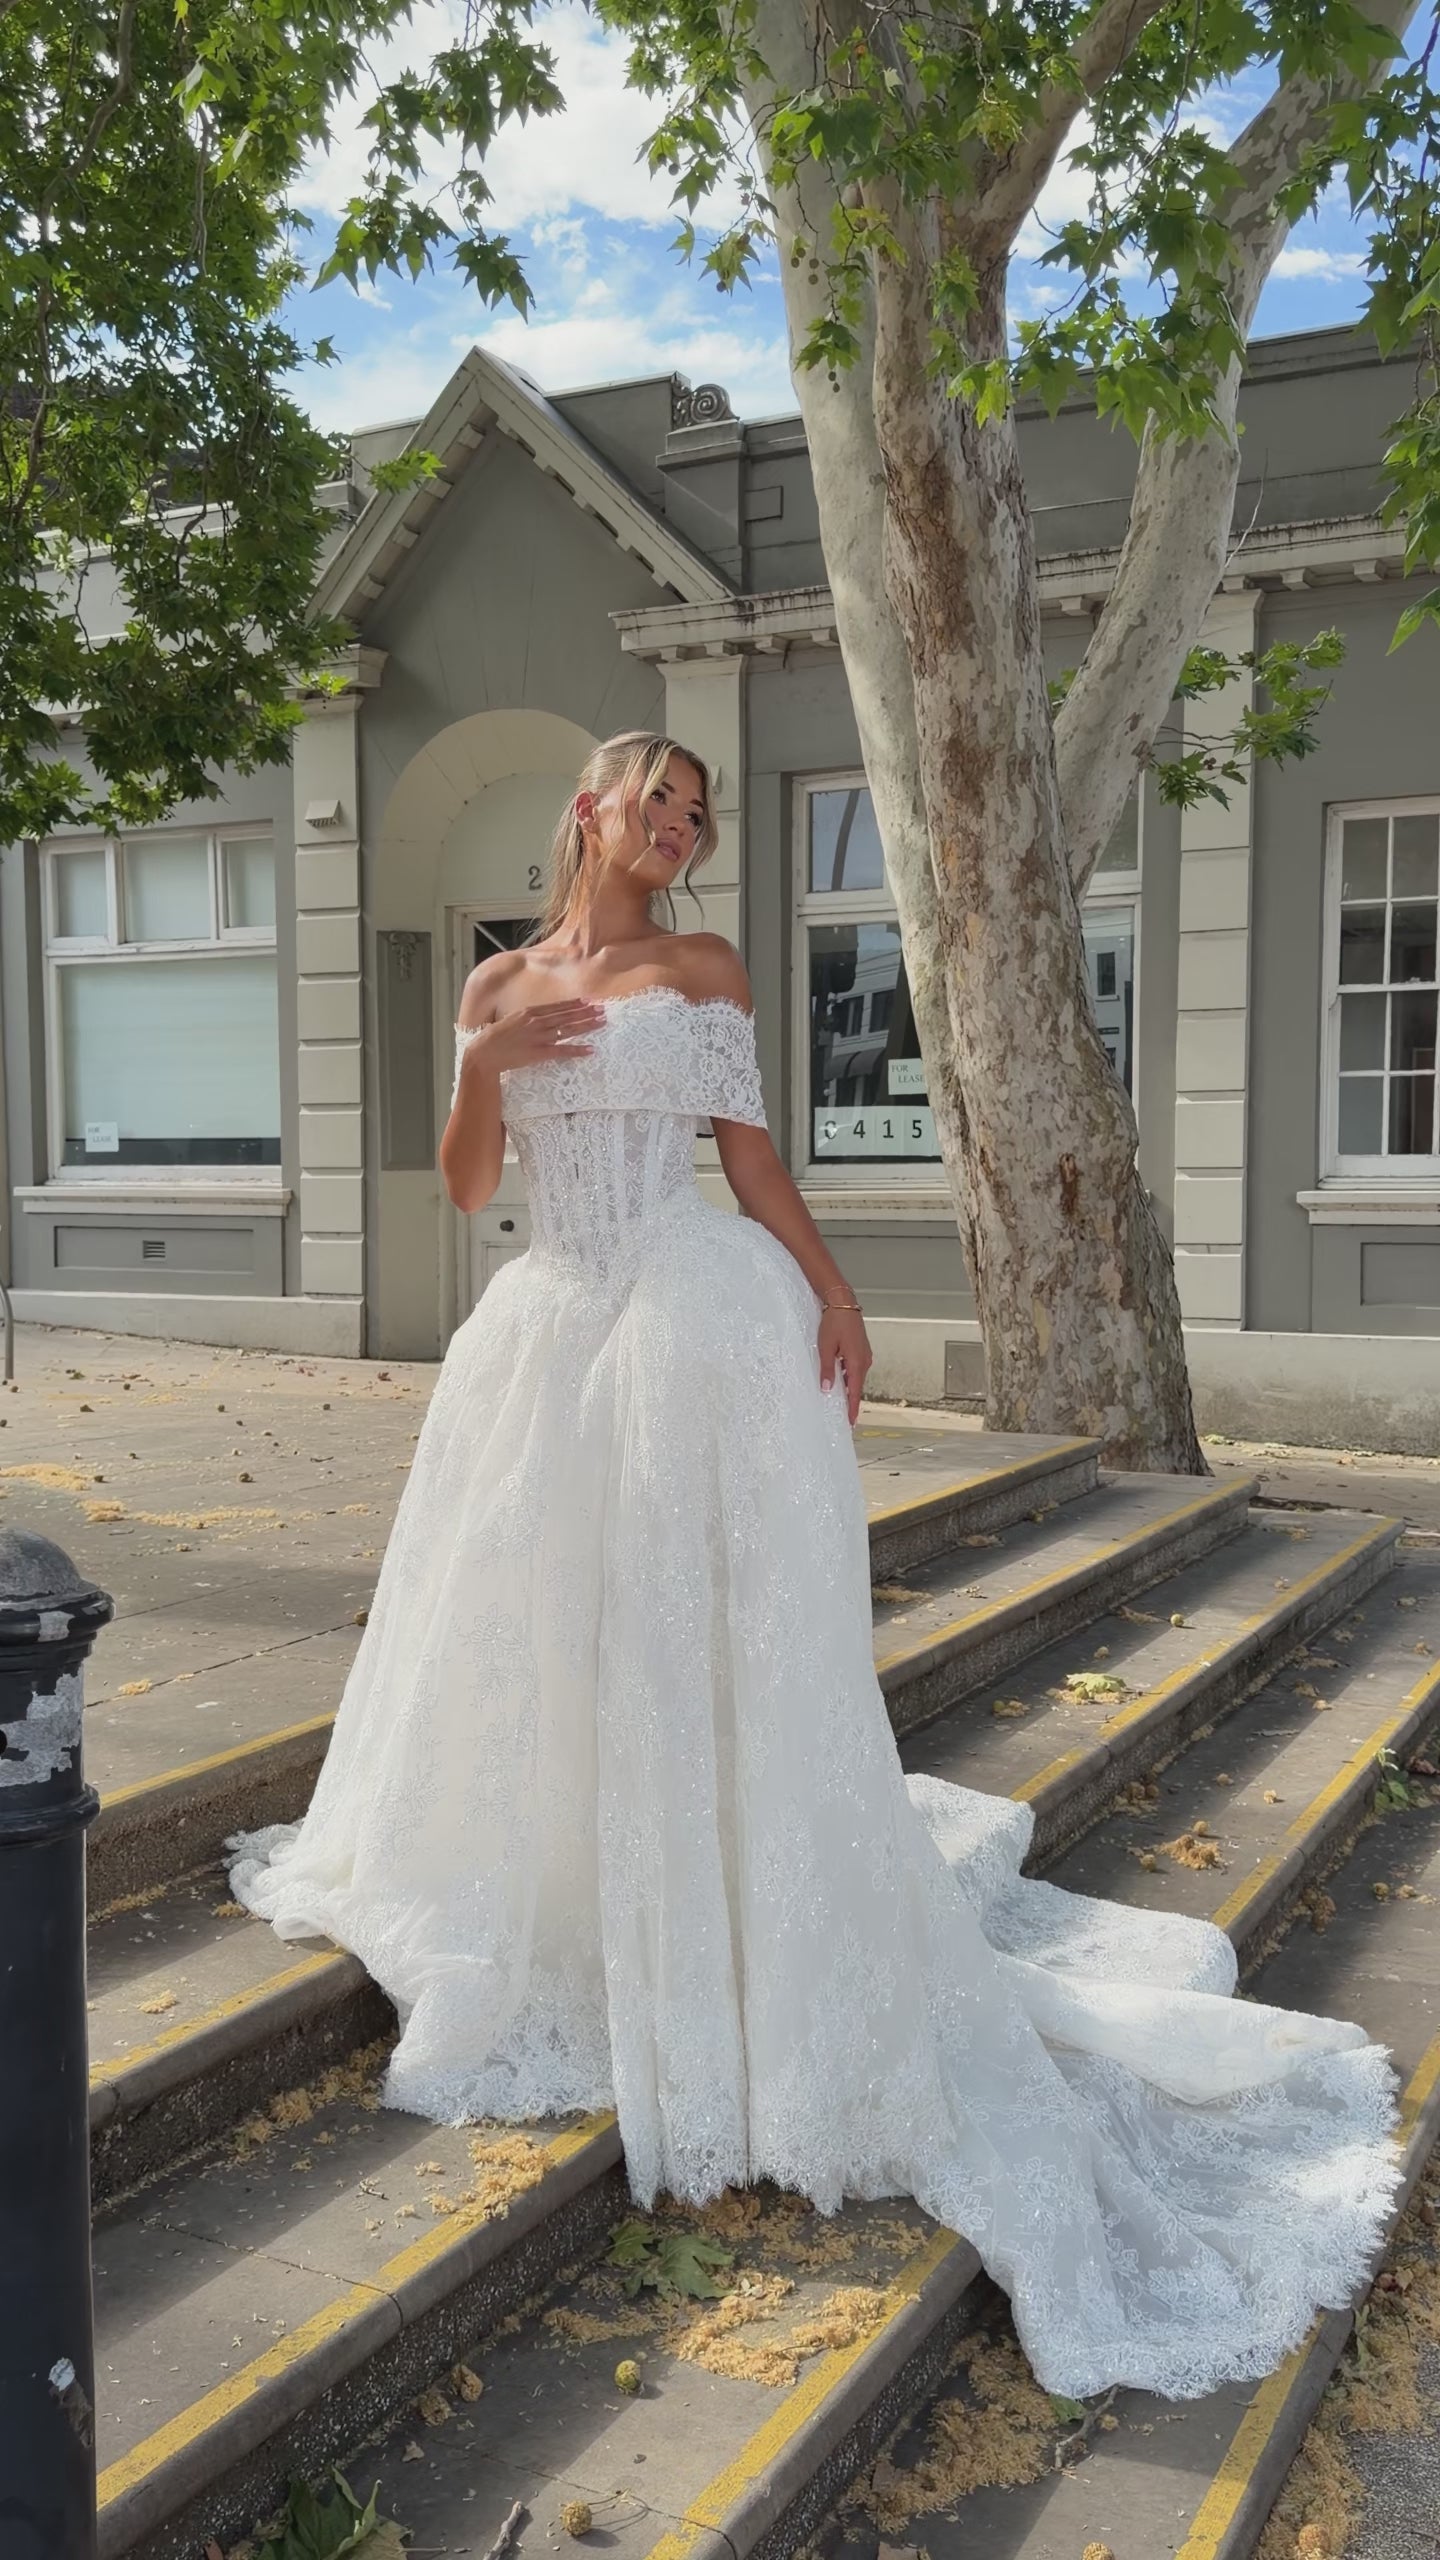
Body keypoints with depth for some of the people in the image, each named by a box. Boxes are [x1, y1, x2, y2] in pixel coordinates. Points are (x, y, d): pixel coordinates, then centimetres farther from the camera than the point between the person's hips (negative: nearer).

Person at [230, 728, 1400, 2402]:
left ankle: (757, 1978, 6)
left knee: (703, 1644, -5)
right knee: (524, 1633, 11)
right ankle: (542, 1906, 34)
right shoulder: (499, 983, 14)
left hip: (697, 1322, -4)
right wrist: (483, 1062, -7)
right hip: (555, 1327, 4)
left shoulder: (704, 971, 6)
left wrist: (830, 1291, -12)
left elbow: (751, 1157, 2)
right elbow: (466, 1186, 10)